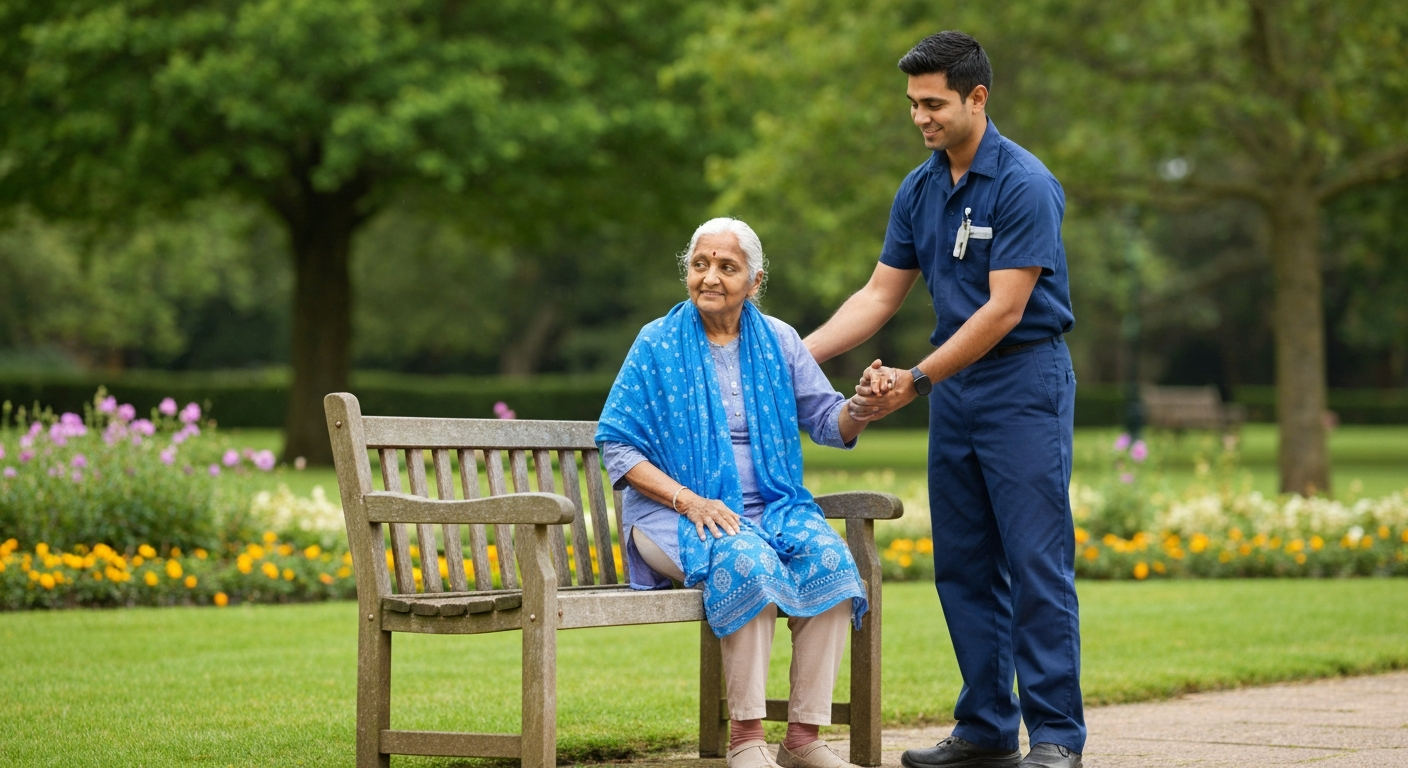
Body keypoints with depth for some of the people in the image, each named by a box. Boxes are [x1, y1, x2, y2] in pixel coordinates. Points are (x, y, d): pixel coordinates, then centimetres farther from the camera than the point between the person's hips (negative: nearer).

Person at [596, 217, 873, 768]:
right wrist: (687, 500, -16)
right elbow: (617, 445, -3)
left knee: (830, 560, -29)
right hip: (677, 514, -3)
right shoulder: (657, 344, 1)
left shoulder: (777, 341, 11)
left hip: (770, 508, 4)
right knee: (748, 562, -37)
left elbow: (828, 424, 8)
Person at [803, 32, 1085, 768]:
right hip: (954, 389, 8)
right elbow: (879, 295, 12)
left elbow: (1004, 310, -19)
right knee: (962, 565, 8)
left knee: (1036, 561, -8)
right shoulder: (918, 190, 8)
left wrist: (915, 380, -17)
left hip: (1024, 383, -8)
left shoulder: (1024, 185, -16)